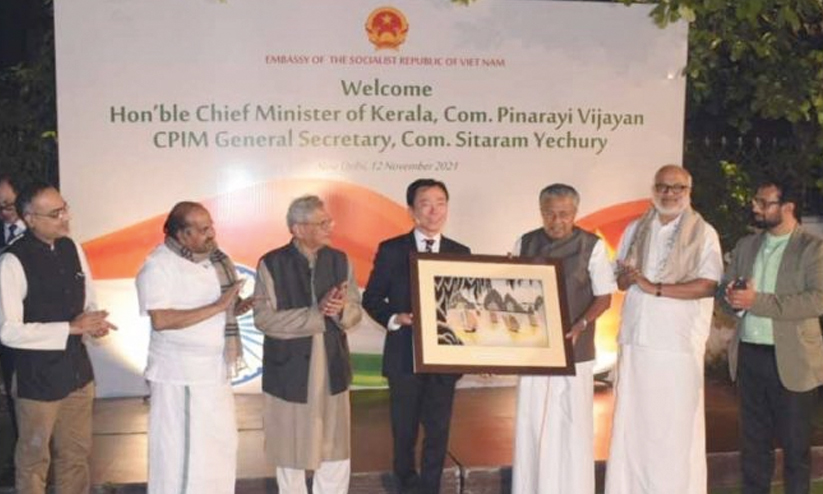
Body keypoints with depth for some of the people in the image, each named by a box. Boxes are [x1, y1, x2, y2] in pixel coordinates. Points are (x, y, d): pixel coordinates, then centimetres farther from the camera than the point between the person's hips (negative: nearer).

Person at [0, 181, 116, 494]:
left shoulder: (71, 249, 1)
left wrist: (93, 321, -10)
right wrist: (70, 328, -23)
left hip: (77, 369, 6)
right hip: (37, 377, -6)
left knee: (77, 454, 20)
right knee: (34, 460, 14)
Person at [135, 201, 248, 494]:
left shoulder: (211, 258, 8)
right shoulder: (158, 265, -15)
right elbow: (161, 319, -25)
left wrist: (236, 308, -2)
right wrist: (217, 307, -24)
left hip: (215, 370, 7)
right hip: (180, 374, -7)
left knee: (220, 446, 15)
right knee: (180, 452, 3)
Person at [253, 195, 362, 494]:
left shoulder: (340, 260, 3)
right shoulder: (271, 264, -9)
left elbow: (356, 312, 3)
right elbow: (263, 318, -16)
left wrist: (341, 309, -21)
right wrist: (317, 312, -22)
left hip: (332, 369, 3)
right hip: (288, 371, -3)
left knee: (336, 451, 9)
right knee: (291, 451, 12)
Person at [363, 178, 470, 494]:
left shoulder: (461, 252, 4)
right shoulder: (391, 250, -3)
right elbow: (371, 298, 0)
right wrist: (395, 318, -18)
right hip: (405, 355, -1)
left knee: (438, 430, 9)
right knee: (405, 430, 13)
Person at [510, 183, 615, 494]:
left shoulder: (591, 246, -4)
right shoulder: (525, 243, 5)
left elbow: (604, 297, -1)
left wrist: (579, 326, -16)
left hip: (574, 350, -3)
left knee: (572, 425, 4)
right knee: (531, 424, 8)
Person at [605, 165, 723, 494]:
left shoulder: (703, 233, 0)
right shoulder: (635, 230, 14)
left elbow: (708, 285, -10)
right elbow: (619, 281, 15)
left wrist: (655, 288, -17)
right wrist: (626, 278, -10)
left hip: (679, 343, -3)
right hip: (636, 338, 4)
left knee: (675, 425, -2)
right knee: (632, 421, 4)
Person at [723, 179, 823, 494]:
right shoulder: (745, 246, 12)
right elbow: (726, 289, 14)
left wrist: (756, 301, -21)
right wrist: (733, 297, -11)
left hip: (791, 360, -5)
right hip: (749, 355, 5)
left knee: (794, 442, 6)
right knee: (753, 440, 13)